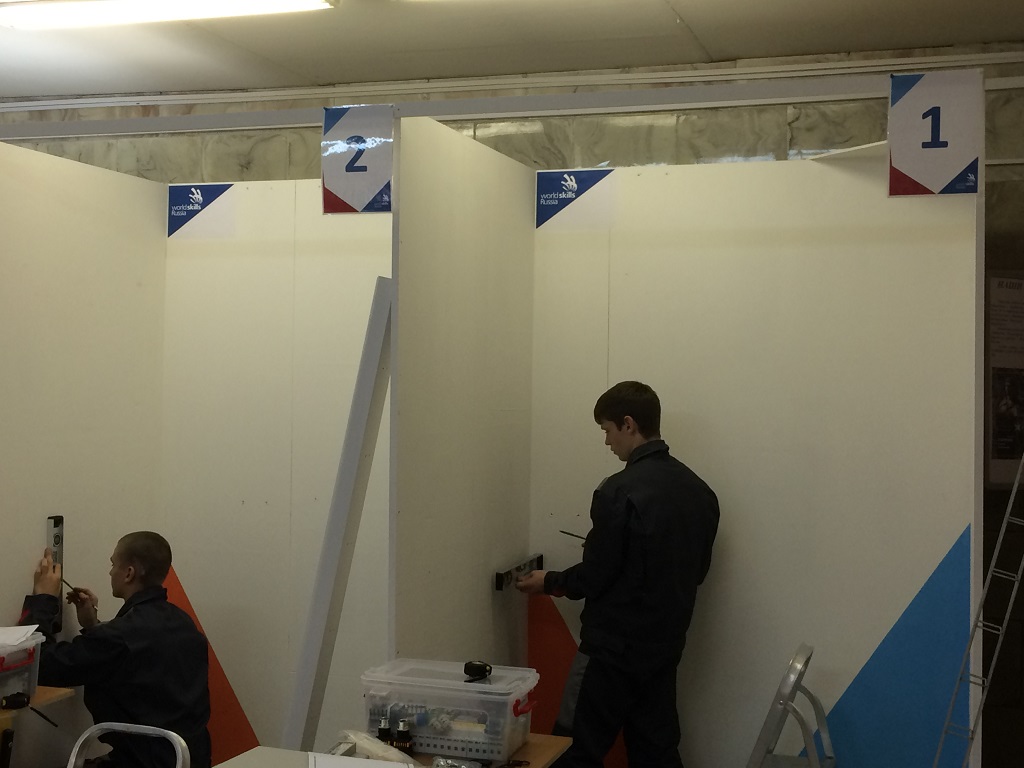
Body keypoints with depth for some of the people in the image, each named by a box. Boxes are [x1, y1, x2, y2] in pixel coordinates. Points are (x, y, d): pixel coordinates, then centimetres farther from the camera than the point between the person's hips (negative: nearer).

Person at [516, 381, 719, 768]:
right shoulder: (699, 489, 5)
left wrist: (549, 582, 2)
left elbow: (595, 576, -16)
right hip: (665, 645, 8)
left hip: (614, 647, -7)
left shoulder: (619, 491, -19)